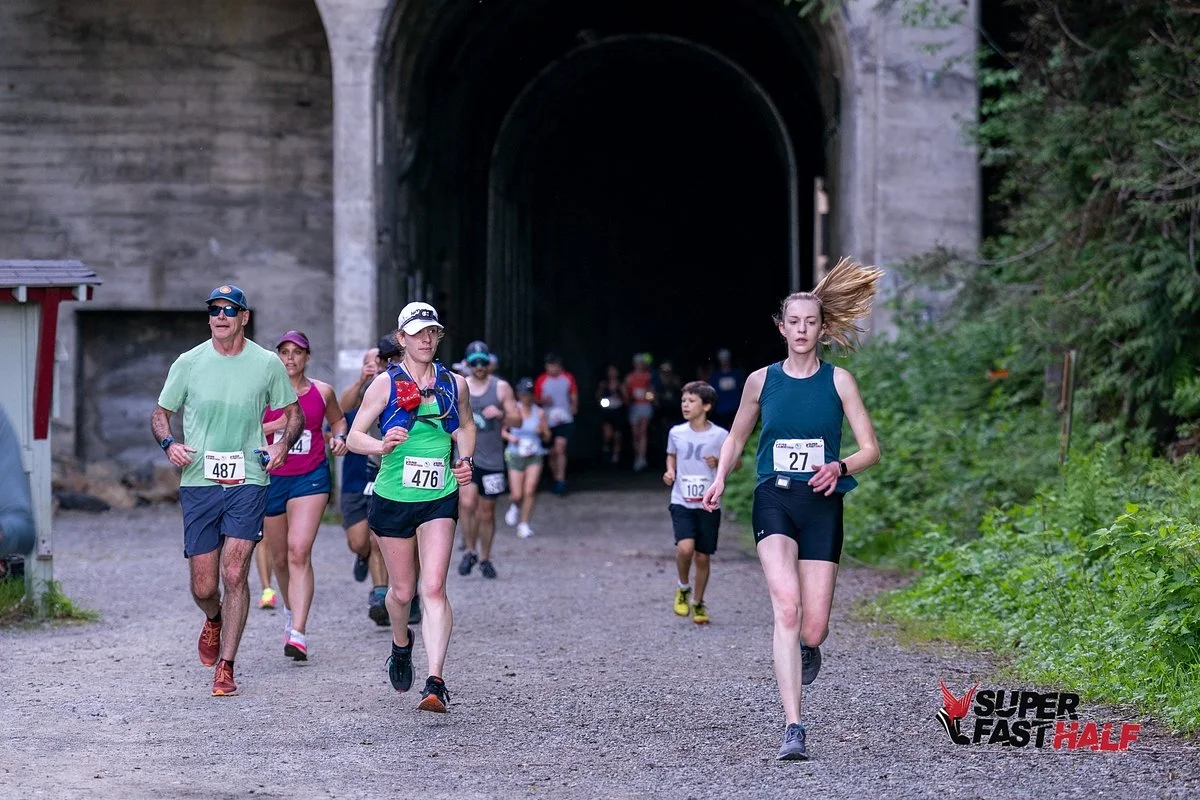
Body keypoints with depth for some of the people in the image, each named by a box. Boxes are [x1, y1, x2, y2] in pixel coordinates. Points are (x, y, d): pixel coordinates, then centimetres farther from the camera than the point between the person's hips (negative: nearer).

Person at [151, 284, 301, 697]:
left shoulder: (267, 364, 3)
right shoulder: (188, 363, 3)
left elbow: (295, 413, 15)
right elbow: (160, 413, 13)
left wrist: (283, 443, -6)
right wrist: (169, 443, -8)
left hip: (248, 481, -1)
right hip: (199, 482, 1)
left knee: (235, 574, -13)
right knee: (203, 587, 2)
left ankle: (225, 666, -4)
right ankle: (214, 620, 38)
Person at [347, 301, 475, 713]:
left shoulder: (455, 384, 4)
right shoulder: (386, 383, -4)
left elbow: (465, 425, 23)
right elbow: (354, 435, -4)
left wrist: (465, 459, 4)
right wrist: (382, 445, -24)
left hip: (439, 499, 1)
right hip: (393, 497, -1)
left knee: (434, 588, -13)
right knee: (402, 591, 10)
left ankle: (435, 682, -18)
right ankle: (401, 644, 45)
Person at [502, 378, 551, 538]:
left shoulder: (539, 412, 2)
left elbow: (547, 438, 9)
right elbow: (502, 430, 3)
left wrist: (543, 431, -13)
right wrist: (510, 437, -17)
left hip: (534, 456, 1)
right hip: (516, 455, -1)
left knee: (529, 491, -10)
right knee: (517, 495, -2)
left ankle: (524, 524, 2)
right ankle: (514, 507, 34)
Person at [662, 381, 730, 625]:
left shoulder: (720, 435, -6)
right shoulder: (676, 433, 1)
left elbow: (735, 462, 5)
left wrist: (719, 463, -15)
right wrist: (670, 471, -1)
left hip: (708, 505, 0)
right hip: (681, 502, 0)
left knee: (703, 557, 5)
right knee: (685, 547, -21)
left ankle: (698, 603, 26)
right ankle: (683, 588, 6)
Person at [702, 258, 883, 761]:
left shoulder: (838, 381, 3)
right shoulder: (762, 380, 6)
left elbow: (870, 449, 2)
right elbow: (736, 438, 21)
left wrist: (839, 467, -18)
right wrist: (720, 480, 3)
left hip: (822, 506, 0)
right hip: (774, 499, 0)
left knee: (812, 629, -5)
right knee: (786, 606, -23)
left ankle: (808, 648, 38)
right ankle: (793, 729, -25)